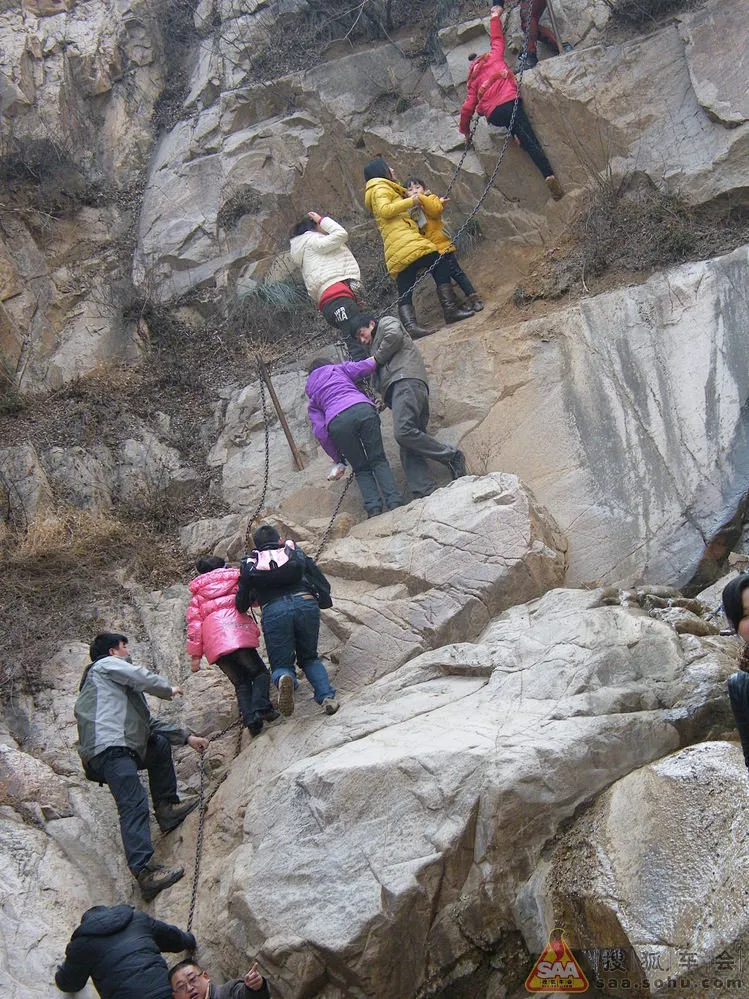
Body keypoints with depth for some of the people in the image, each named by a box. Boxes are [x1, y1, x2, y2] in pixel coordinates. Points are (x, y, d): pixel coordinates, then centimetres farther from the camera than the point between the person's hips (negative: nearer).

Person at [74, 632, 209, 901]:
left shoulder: (120, 683, 35)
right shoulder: (105, 665, 9)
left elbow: (149, 723, 34)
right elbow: (143, 678, -5)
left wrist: (186, 737, 30)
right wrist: (168, 689, 17)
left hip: (125, 747, 10)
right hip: (108, 747, -10)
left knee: (160, 743, 29)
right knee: (134, 803, -22)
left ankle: (167, 807, 19)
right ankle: (145, 873, -33)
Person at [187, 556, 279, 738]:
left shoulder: (197, 593, 25)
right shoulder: (234, 579, 19)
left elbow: (194, 622, 14)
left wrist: (195, 655, 11)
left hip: (213, 643, 3)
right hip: (237, 633, -3)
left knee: (240, 682, 10)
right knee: (259, 673, 4)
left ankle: (249, 717, -11)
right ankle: (260, 708, -21)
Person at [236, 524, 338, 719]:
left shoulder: (249, 564, 24)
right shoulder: (296, 552, 27)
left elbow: (241, 605, 21)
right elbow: (324, 585, 23)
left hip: (273, 610, -1)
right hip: (306, 603, 1)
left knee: (281, 664, 10)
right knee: (309, 658, 21)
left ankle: (284, 678, -27)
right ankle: (327, 695, -4)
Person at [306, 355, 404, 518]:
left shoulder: (312, 402, 32)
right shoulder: (340, 369, 31)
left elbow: (320, 432, 21)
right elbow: (367, 366, 15)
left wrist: (338, 459, 25)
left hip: (337, 422, 1)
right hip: (363, 409, -1)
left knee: (361, 468, 13)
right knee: (378, 460, 8)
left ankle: (373, 508, -6)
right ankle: (395, 502, -10)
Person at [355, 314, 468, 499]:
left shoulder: (386, 322, 21)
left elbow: (393, 335, -4)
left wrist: (376, 358, 7)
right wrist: (381, 401, 14)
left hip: (406, 381, -9)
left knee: (404, 432, -28)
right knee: (408, 452, -9)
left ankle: (452, 456, -22)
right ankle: (427, 494, -24)